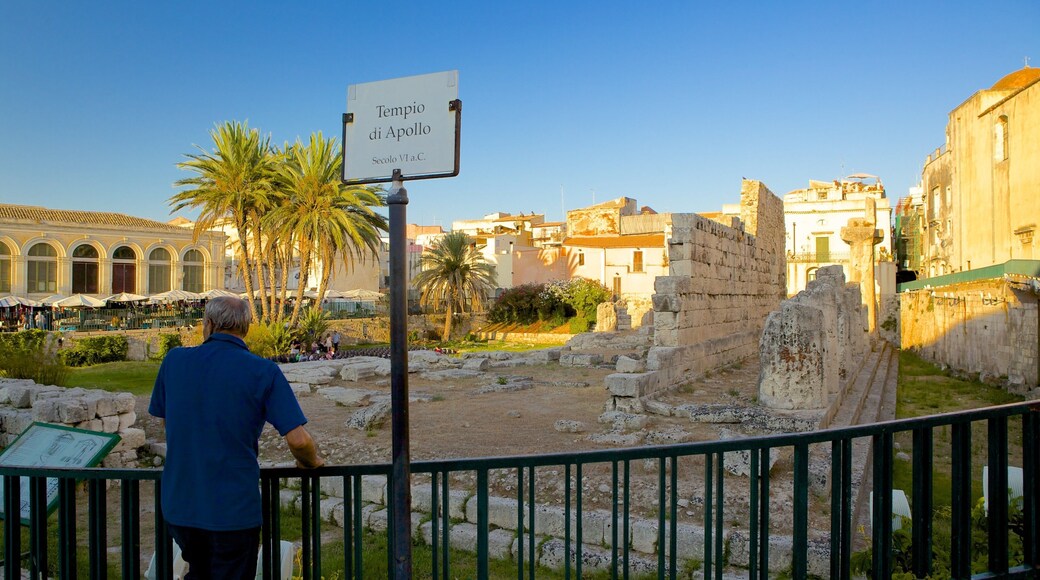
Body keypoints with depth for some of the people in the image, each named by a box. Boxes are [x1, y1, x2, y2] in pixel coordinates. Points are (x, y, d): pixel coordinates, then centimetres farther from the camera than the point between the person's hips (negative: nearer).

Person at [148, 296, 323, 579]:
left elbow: (165, 421, 14)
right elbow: (298, 440, -18)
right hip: (233, 511, -4)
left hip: (179, 506, 4)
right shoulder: (264, 372, -14)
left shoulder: (173, 361, -2)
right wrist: (312, 462, 3)